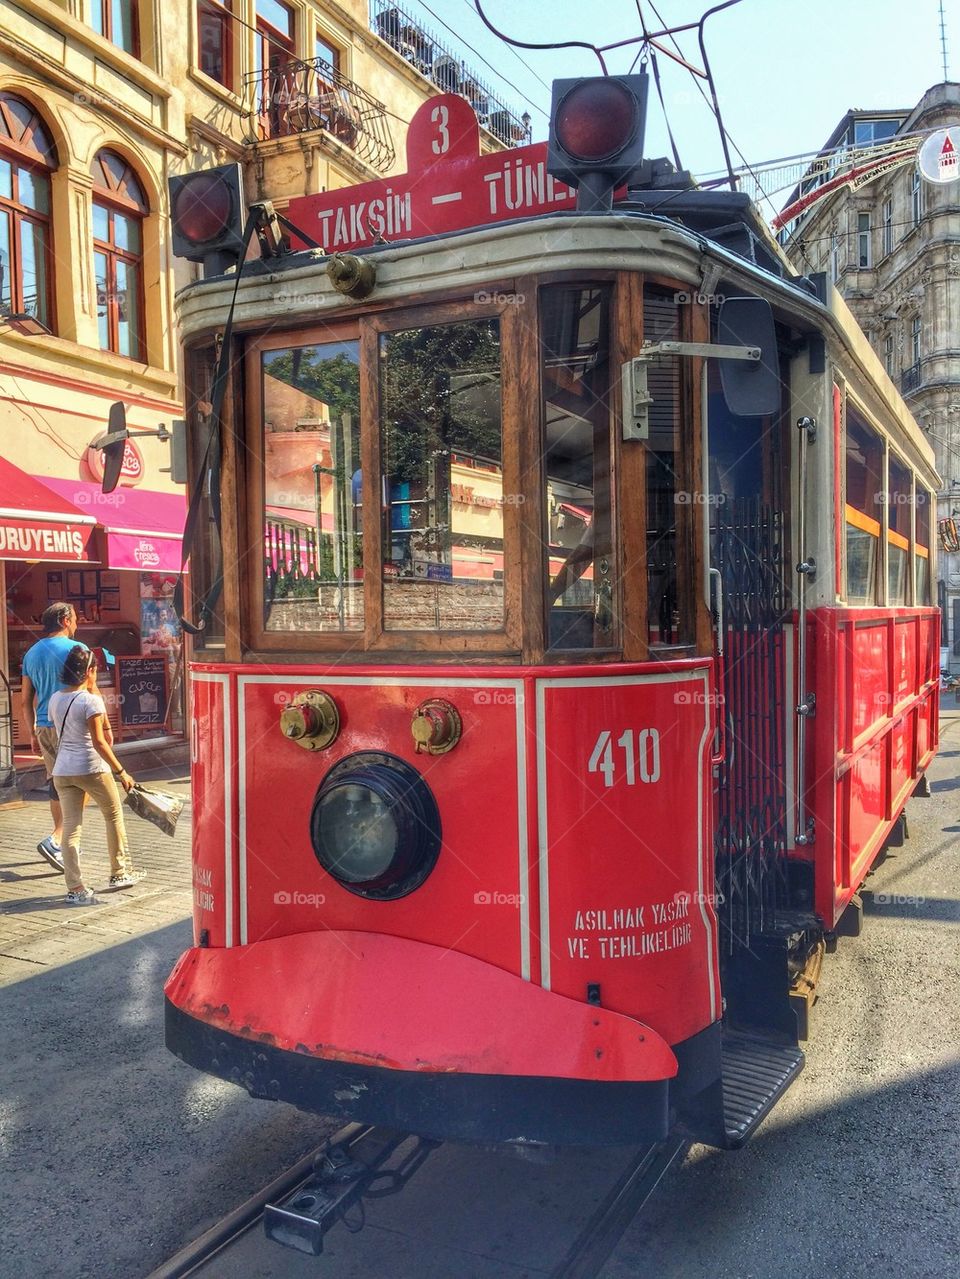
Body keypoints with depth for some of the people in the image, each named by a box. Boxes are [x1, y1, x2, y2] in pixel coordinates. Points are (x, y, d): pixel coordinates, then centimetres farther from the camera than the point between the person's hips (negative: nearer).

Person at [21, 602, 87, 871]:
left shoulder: (31, 653, 12)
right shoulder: (75, 649, -9)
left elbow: (27, 701, 14)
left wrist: (33, 734, 21)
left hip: (44, 727, 7)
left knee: (57, 784, 15)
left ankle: (62, 844, 23)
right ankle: (55, 840, -14)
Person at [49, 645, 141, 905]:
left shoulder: (55, 699, 8)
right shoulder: (91, 700, -13)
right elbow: (99, 742, -16)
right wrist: (121, 772, -12)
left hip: (62, 771, 6)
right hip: (91, 769, -6)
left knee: (71, 826, 4)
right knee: (114, 815, 15)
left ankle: (75, 888, 2)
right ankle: (119, 872, 24)